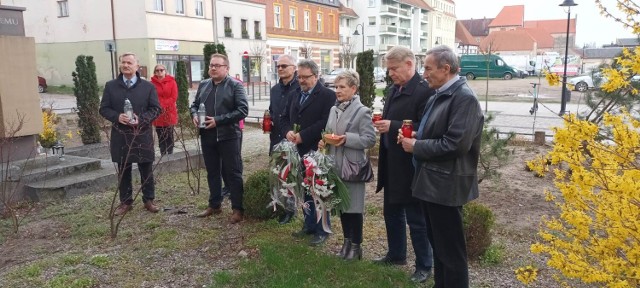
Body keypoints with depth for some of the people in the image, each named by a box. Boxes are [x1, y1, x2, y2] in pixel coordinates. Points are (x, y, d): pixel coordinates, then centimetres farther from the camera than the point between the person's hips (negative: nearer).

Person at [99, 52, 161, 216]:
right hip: (120, 136, 1)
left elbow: (156, 108, -1)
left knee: (146, 171, 7)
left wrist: (141, 119, -17)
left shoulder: (148, 86, 2)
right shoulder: (110, 86, 7)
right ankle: (125, 202, 20)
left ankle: (149, 200, 20)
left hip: (142, 135, -1)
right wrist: (117, 117, -15)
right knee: (123, 172, 10)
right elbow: (104, 109, 5)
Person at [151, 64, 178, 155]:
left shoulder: (171, 82, 2)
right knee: (161, 137, 5)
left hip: (169, 113, -1)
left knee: (169, 136, 2)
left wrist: (163, 105, -11)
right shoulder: (152, 83, 3)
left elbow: (174, 97, -4)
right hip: (158, 115, 1)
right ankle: (163, 156, 11)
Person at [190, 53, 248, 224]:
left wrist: (218, 120, -20)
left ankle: (238, 209, 6)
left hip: (228, 136, -6)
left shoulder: (235, 85, -6)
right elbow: (195, 105, 22)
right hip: (207, 136, 6)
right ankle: (214, 205, 28)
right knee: (212, 172, 15)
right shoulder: (203, 85, 12)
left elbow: (242, 110, -15)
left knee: (233, 173, 0)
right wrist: (194, 115, -2)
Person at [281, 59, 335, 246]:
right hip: (299, 150, 7)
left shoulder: (328, 95, -8)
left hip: (316, 151, -7)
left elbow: (326, 122, -18)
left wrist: (303, 136, -19)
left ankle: (322, 230, 14)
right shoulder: (296, 94, 16)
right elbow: (285, 117, 19)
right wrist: (288, 131, -3)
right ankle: (309, 225, 28)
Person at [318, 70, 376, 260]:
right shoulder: (334, 110, 10)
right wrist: (324, 141, -3)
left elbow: (370, 139, -15)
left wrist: (347, 138, -24)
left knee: (354, 206, 4)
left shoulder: (362, 112, -11)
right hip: (336, 165, 7)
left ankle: (356, 245, 19)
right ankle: (347, 241, 31)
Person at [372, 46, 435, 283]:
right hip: (392, 165, 9)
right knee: (391, 213, 20)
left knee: (416, 219, 5)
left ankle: (424, 266, 21)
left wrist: (393, 126, -25)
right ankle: (396, 254, 38)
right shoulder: (393, 90, 11)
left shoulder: (424, 90, -17)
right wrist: (383, 125, 0)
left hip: (410, 167, -9)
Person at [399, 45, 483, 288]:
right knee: (437, 244, 21)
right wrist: (413, 136, 1)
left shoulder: (464, 98, -18)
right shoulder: (439, 96, 12)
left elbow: (456, 144, -26)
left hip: (446, 185, -10)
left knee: (451, 250, 4)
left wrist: (416, 146, -17)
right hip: (432, 181, 10)